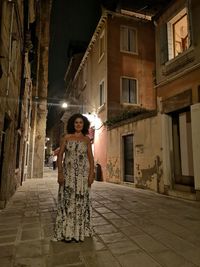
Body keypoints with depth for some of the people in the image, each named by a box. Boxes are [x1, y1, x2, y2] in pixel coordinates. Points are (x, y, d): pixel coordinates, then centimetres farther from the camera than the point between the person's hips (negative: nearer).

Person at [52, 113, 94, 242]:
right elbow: (60, 155, 1)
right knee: (67, 200, 1)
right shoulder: (66, 137, 4)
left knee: (81, 200, 4)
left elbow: (91, 157, 5)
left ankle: (80, 231, 18)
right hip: (68, 172, 0)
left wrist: (91, 173, -5)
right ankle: (67, 231, 14)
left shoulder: (87, 139, 7)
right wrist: (60, 172, -9)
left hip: (83, 173, 1)